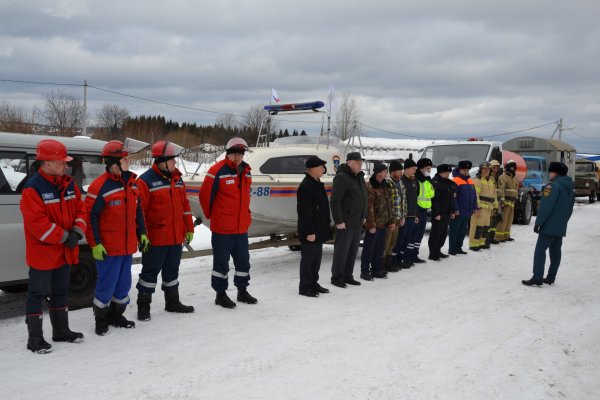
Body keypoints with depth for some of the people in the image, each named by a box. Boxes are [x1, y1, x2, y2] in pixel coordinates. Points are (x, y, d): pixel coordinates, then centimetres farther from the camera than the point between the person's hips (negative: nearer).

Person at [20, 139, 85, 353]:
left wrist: (77, 232, -10)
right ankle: (35, 339, 11)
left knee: (60, 292, 19)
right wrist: (64, 237, -21)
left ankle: (61, 331, 33)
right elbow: (37, 223, -24)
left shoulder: (68, 184, 5)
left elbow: (80, 209, 7)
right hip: (42, 253, -7)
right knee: (37, 294, 3)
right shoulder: (33, 188, -18)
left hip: (64, 252, 7)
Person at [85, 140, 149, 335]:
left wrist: (142, 233, 14)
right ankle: (101, 320, 19)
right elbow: (90, 216, -15)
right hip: (108, 249, -7)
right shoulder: (100, 186, -16)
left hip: (128, 246, 8)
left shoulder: (131, 183, 9)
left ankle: (116, 315, 33)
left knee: (124, 284, 16)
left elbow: (138, 210, 19)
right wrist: (95, 244, -16)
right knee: (106, 285, 1)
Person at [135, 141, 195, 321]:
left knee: (172, 271, 18)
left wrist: (189, 229, 15)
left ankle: (172, 302, 32)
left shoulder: (177, 179, 10)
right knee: (150, 272, 3)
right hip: (155, 239, -7)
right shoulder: (146, 181, -13)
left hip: (176, 238, 7)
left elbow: (184, 205, 15)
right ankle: (143, 306, 16)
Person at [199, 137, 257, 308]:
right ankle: (220, 294, 18)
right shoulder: (218, 171, -15)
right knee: (221, 262, 5)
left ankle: (242, 291, 31)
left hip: (242, 227, 7)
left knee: (243, 261, 15)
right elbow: (205, 195, -9)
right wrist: (210, 215, 3)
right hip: (222, 228, -7)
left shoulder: (246, 171, 8)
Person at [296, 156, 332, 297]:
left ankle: (313, 283, 27)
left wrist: (326, 225, 20)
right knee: (308, 259, 0)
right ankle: (305, 287, 10)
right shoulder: (306, 186, -18)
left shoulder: (317, 184, 13)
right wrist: (310, 232, -22)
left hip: (320, 230, 9)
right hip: (310, 232, -9)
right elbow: (305, 212, -21)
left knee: (317, 258, 16)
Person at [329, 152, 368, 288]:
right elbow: (335, 201, -18)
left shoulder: (360, 177, 15)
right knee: (341, 251, -1)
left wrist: (364, 216, 18)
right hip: (345, 223, -9)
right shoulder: (341, 177, -14)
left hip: (358, 222, 9)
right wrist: (339, 221, -20)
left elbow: (364, 198, 24)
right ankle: (336, 277, 9)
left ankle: (348, 276, 24)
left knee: (353, 251, 14)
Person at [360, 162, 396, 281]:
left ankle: (377, 269, 26)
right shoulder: (370, 187, -14)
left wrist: (393, 220, 13)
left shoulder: (386, 186, 13)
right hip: (374, 224, -8)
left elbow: (390, 204, 18)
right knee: (369, 248, 0)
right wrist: (371, 224, -19)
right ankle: (365, 271, 9)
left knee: (380, 248, 15)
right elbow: (369, 207, -17)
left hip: (384, 223, 8)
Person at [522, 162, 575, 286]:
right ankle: (551, 278, 17)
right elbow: (569, 209, 20)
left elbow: (545, 207, -19)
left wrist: (538, 223, -15)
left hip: (549, 226, -9)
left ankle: (537, 278, -13)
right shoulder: (570, 189, 16)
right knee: (555, 251, 12)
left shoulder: (553, 186, -13)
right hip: (561, 228, 9)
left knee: (540, 250, -8)